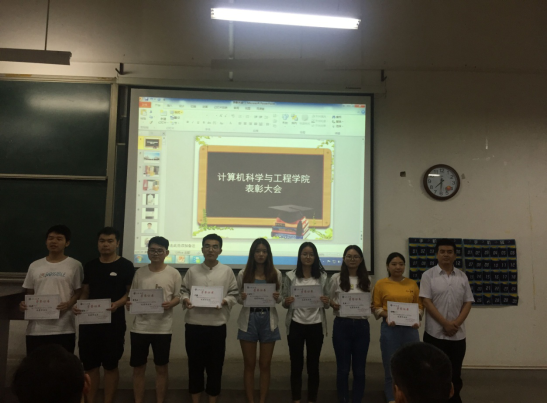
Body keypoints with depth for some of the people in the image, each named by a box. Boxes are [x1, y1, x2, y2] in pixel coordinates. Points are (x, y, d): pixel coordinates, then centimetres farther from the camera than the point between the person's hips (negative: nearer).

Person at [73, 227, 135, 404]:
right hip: (89, 322, 4)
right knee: (90, 365, 11)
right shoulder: (90, 266, 11)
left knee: (110, 365, 5)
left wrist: (118, 303, -20)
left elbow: (131, 292, -3)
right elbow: (85, 292, 15)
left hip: (113, 323, -4)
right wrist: (78, 305, -4)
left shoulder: (126, 266, -3)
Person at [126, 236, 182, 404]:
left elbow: (179, 296, 2)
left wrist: (170, 304, -19)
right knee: (138, 368, 9)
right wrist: (129, 304, -11)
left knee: (162, 367, 8)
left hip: (163, 328, -2)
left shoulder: (173, 273, -1)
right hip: (140, 327, 2)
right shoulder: (140, 272, 5)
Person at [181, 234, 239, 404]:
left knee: (215, 365, 8)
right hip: (194, 324, 1)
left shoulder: (227, 271, 3)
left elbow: (234, 294, 2)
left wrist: (225, 302, -16)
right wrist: (185, 300, -12)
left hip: (217, 325, -1)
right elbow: (183, 291, 9)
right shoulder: (192, 270, 7)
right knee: (195, 364, 10)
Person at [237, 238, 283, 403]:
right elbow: (238, 299, 5)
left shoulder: (276, 274, 1)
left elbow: (279, 299, 8)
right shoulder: (243, 274, -1)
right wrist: (242, 298, -17)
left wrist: (277, 298, -14)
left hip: (268, 321, 1)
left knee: (265, 365, 9)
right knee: (249, 365, 8)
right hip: (248, 321, -1)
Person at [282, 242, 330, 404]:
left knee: (313, 365, 8)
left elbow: (327, 304, 8)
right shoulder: (290, 276, 1)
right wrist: (286, 302, -18)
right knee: (296, 364, 7)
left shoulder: (323, 276, 4)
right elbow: (284, 303, 4)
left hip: (316, 326, 1)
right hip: (296, 325, 0)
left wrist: (326, 302, -14)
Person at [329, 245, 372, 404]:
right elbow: (330, 300, 6)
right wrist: (333, 305, -16)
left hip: (362, 326, 2)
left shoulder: (366, 279, 9)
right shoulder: (336, 278, 1)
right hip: (342, 325, -2)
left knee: (359, 368, 7)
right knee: (343, 368, 5)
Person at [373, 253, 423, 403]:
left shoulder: (412, 284, 9)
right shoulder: (381, 284, 1)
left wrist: (416, 318, -9)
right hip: (390, 328, -2)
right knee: (391, 368, 7)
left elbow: (420, 306, 9)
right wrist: (387, 316, -16)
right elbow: (375, 307, 0)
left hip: (410, 328, 2)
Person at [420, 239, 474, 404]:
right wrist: (445, 323, -14)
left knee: (455, 373, 11)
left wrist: (456, 323, -9)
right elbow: (427, 302, -9)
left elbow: (468, 303, 5)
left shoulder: (462, 277, 7)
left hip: (458, 334, 3)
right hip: (435, 334, -3)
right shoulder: (428, 275, -3)